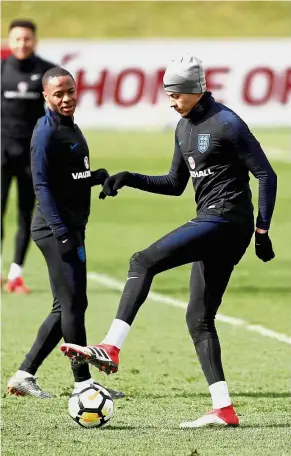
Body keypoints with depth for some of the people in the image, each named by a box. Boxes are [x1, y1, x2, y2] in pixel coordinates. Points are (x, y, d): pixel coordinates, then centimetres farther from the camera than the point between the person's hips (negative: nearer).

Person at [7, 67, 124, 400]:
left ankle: (24, 375, 14)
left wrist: (97, 177, 3)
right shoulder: (46, 133, -12)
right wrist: (62, 232, -24)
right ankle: (82, 382, -1)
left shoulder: (71, 128, 16)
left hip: (70, 228, 10)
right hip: (55, 228, -10)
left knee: (66, 307, 11)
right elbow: (42, 185, -18)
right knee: (73, 303, -6)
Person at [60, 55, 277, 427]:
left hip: (226, 219, -10)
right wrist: (130, 179, 11)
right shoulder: (184, 127, 16)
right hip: (211, 223, 10)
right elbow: (175, 184, 25)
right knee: (198, 319, 6)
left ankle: (111, 348, -27)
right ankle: (223, 410, 4)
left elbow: (266, 175, -11)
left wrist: (262, 230, -13)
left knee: (143, 262, -20)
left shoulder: (226, 124, -11)